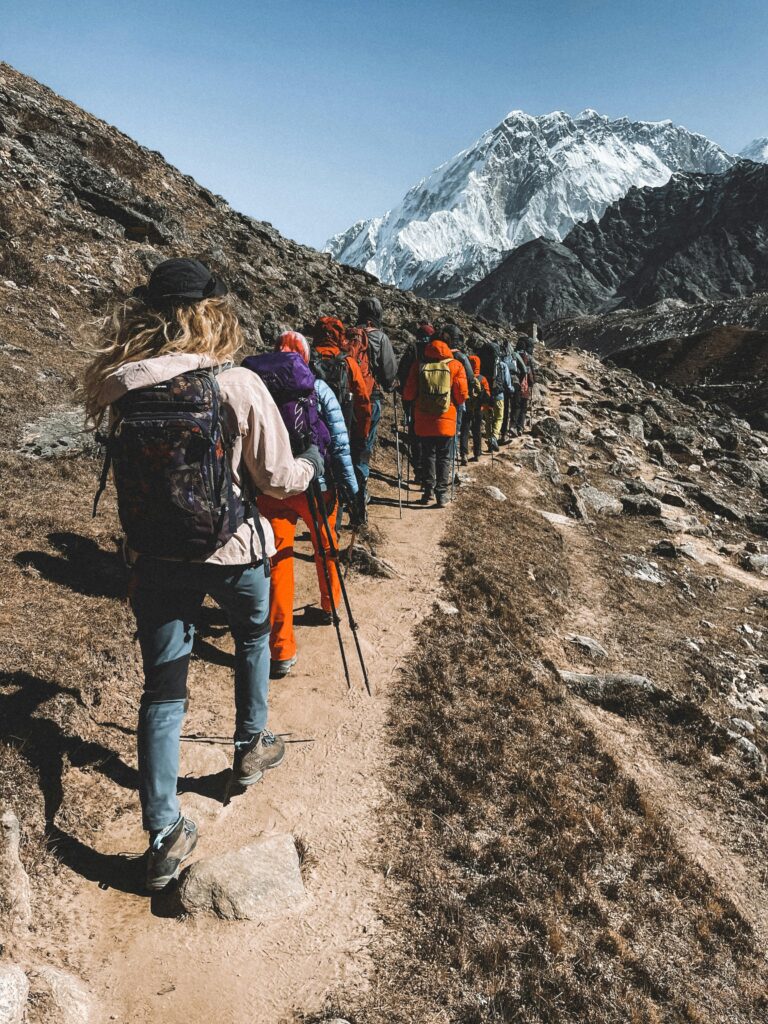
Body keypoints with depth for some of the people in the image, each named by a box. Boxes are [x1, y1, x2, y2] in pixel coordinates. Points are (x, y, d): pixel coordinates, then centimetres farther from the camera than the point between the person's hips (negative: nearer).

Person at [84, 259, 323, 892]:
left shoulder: (119, 391, -5)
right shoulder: (238, 386, -16)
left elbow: (133, 475, 8)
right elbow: (277, 478, -7)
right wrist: (313, 465, 13)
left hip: (155, 559, 2)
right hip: (232, 553, -2)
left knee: (162, 690, 12)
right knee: (254, 636, 29)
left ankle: (164, 837, 18)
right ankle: (251, 747, 43)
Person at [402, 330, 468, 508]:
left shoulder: (418, 366, -3)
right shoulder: (455, 366, -6)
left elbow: (408, 394, -2)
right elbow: (462, 395, -5)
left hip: (424, 421, 1)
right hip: (447, 421, -1)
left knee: (428, 455, 15)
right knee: (444, 458, 9)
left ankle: (428, 490, 16)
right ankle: (442, 494, 7)